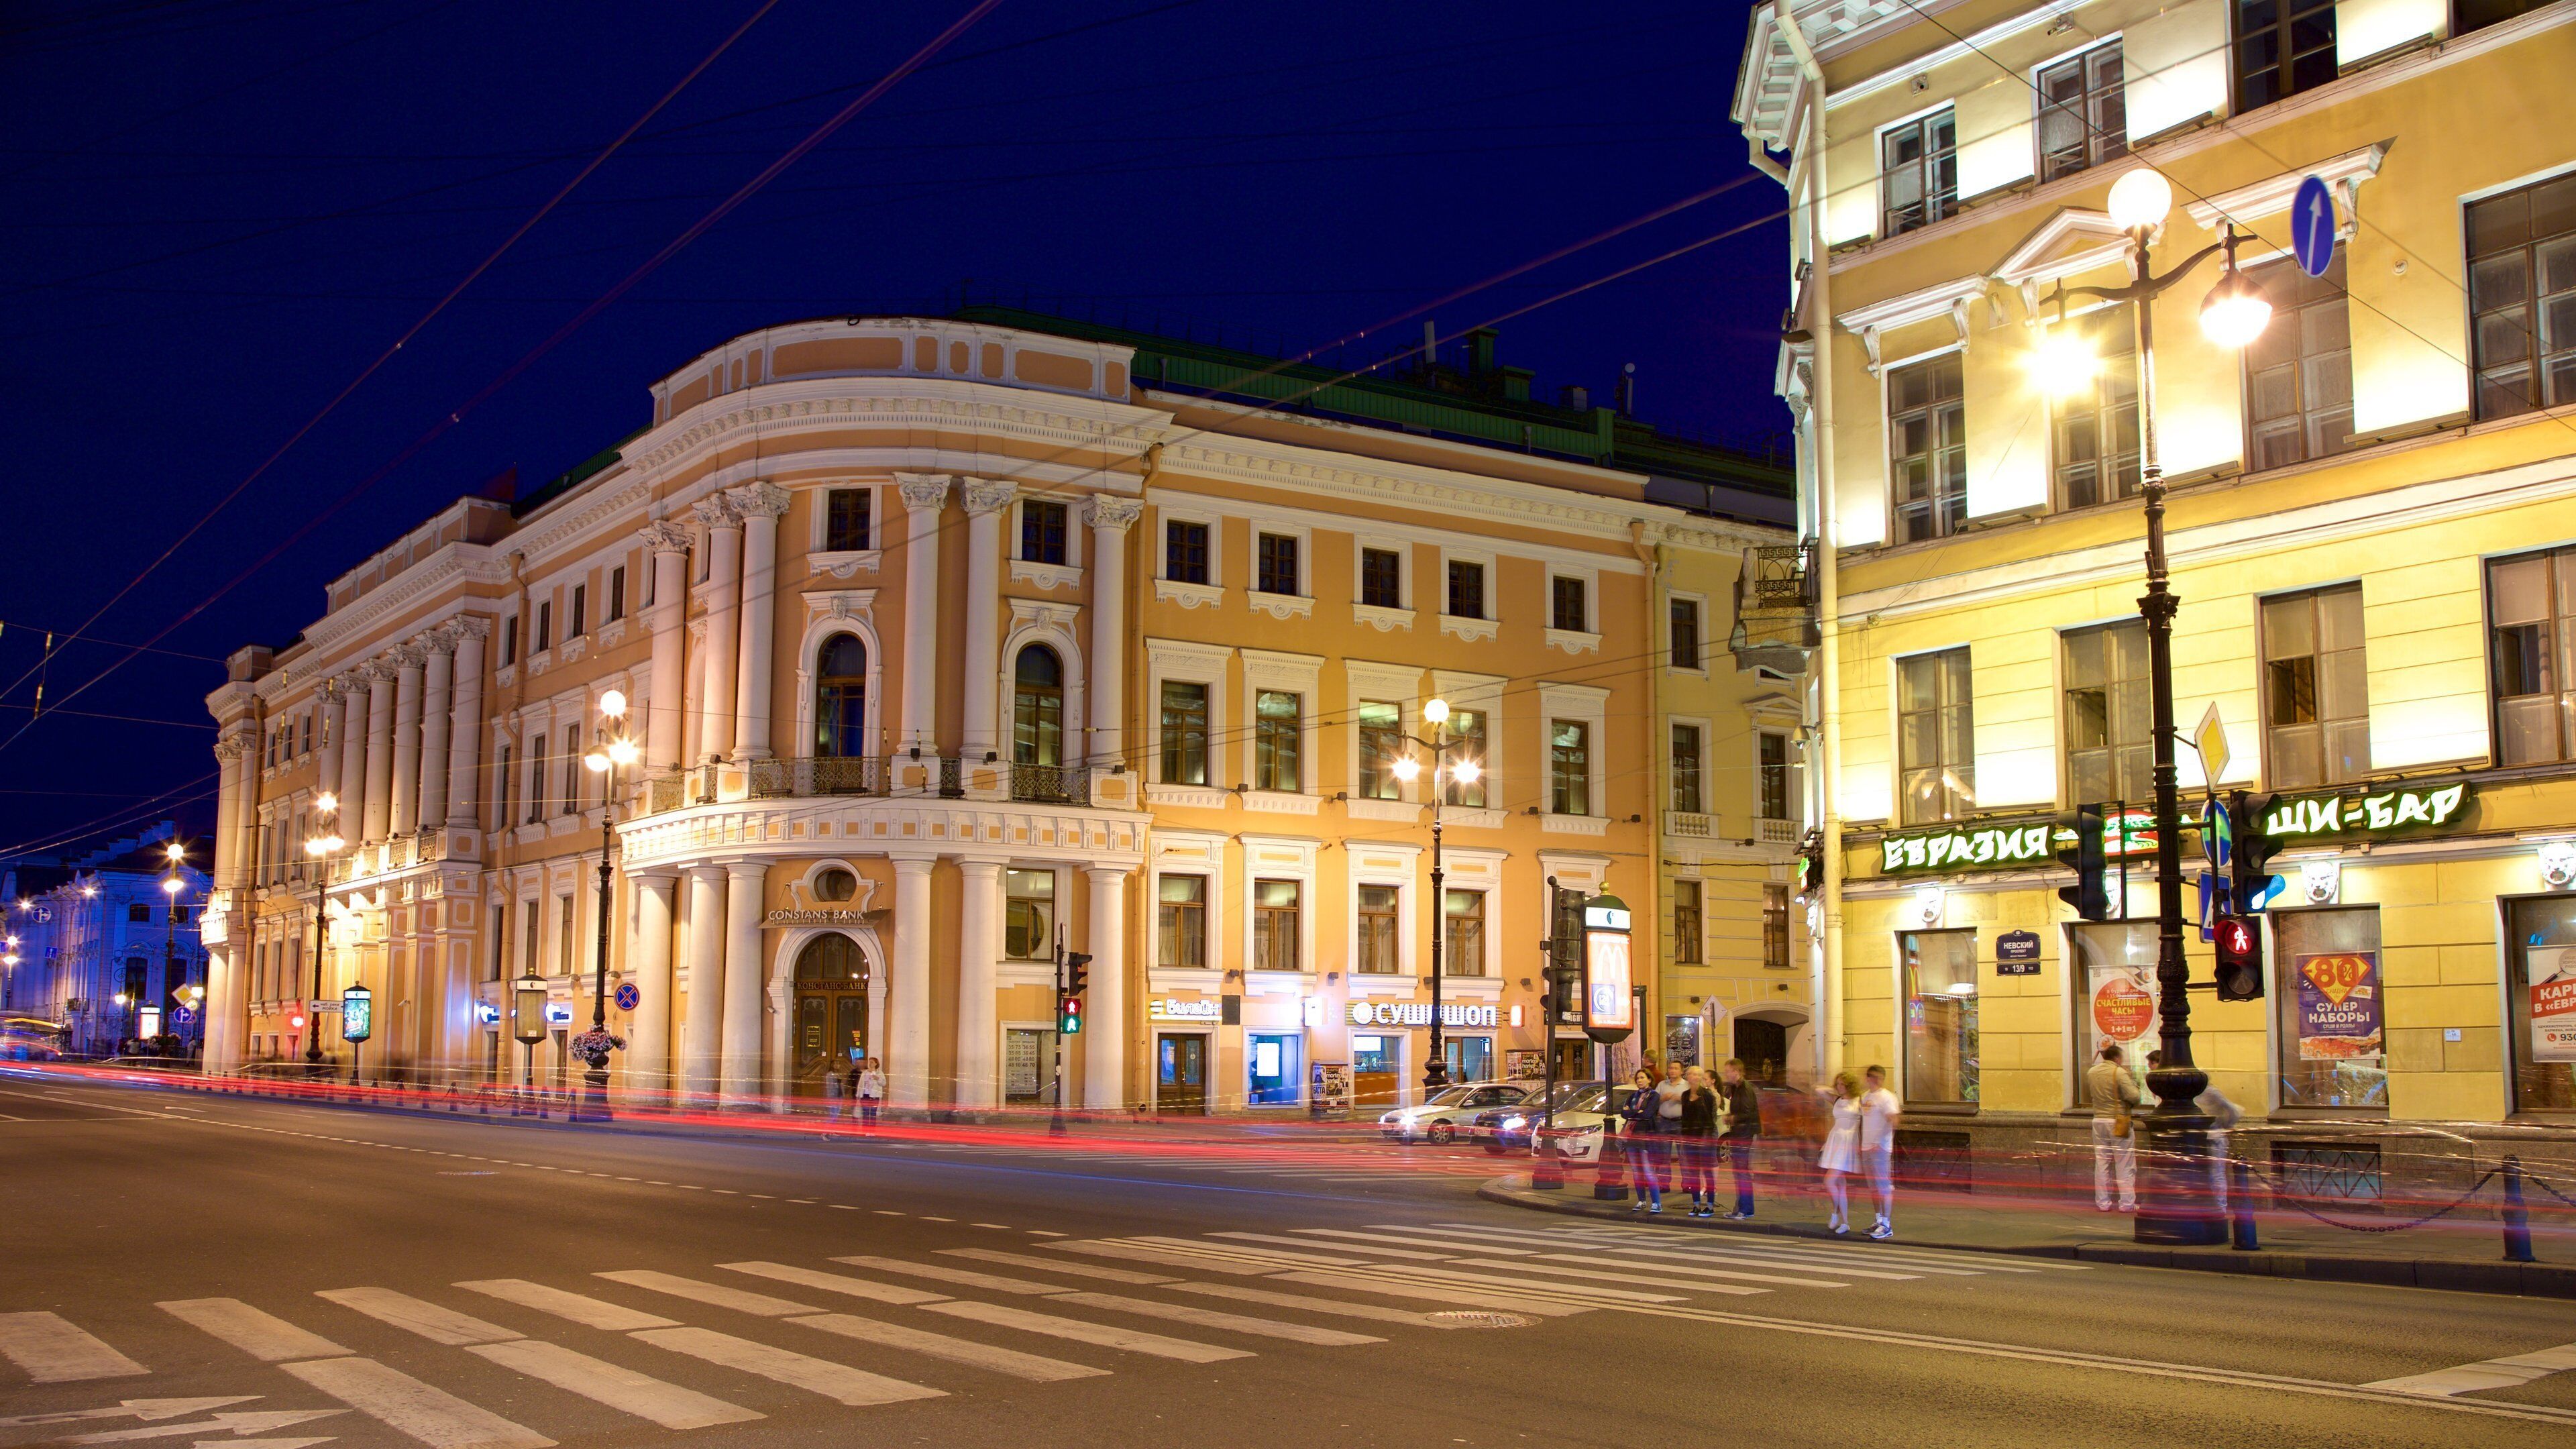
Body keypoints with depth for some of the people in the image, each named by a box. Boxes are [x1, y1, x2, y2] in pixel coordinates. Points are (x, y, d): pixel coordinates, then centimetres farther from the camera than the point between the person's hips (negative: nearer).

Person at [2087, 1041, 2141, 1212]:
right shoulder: (2120, 1073, -13)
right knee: (2125, 1165, 3)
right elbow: (2133, 1097, -18)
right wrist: (2132, 1081, -1)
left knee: (2101, 1164, 9)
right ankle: (2127, 1203, 5)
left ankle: (2102, 1203, 11)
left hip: (2099, 1121, 5)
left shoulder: (2091, 1073, 6)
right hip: (2119, 1123, -5)